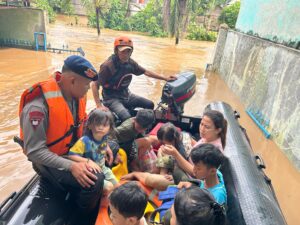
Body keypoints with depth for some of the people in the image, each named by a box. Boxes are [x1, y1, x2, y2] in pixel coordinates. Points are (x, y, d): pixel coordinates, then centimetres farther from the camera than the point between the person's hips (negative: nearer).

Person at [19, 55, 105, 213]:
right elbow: (35, 152, -26)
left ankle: (104, 204, 30)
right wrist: (71, 166, -32)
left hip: (75, 150, 8)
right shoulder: (39, 106, -30)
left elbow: (82, 126, 8)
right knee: (95, 181, -27)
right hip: (50, 160, -8)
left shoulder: (77, 95, -7)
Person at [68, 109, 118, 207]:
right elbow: (71, 155, -32)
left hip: (103, 168, 7)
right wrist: (88, 161, -39)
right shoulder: (84, 141, -30)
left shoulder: (104, 137, -9)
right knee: (109, 187, -17)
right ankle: (100, 201, 15)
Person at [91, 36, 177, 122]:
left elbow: (146, 72, 8)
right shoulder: (107, 65, -22)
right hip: (112, 99, -7)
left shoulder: (130, 62, -3)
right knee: (127, 118, -31)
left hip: (126, 95, 7)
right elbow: (94, 84, -20)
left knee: (150, 105, 7)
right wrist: (99, 105, -27)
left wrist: (165, 78, 6)